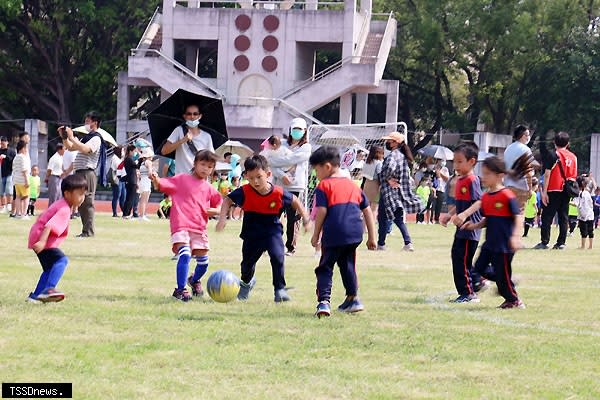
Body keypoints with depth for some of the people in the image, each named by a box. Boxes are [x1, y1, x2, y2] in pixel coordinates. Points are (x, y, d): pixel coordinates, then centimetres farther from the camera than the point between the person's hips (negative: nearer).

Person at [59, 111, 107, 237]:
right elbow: (70, 147, 27)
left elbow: (84, 149, -25)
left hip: (87, 173, -10)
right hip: (80, 173, 10)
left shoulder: (96, 139, -8)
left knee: (87, 203, -11)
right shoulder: (86, 137, 22)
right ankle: (85, 230, 15)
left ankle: (89, 231, -13)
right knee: (81, 204, 11)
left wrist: (71, 137, -21)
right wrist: (64, 137, 13)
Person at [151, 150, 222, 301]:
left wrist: (213, 211, 0)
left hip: (199, 229, 5)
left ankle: (194, 280, 39)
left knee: (203, 260, 5)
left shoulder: (209, 188, 15)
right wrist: (156, 180, -25)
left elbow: (219, 207, 24)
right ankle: (180, 289, -18)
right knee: (184, 254, -24)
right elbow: (161, 185, -2)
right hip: (181, 226, -5)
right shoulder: (181, 179, 4)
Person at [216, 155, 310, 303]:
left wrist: (305, 218, 1)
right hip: (252, 233, 2)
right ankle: (247, 282, 50)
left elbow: (294, 201, 1)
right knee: (247, 262, 16)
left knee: (277, 256, -24)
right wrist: (223, 217, -19)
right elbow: (228, 200, -5)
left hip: (273, 231, -2)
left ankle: (280, 289, -10)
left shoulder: (278, 193, -18)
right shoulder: (245, 192, -18)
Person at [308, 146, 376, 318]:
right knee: (347, 265, 22)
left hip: (333, 234, -5)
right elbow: (367, 211, 19)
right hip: (355, 233, 5)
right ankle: (353, 298, 26)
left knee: (325, 268, 3)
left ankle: (324, 300, -13)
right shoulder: (353, 186, 21)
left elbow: (321, 211, -7)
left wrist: (316, 235, 2)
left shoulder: (324, 186, 2)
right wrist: (371, 237, 22)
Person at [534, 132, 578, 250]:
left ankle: (544, 242, -8)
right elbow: (574, 176, 12)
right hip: (566, 191, 5)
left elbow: (547, 174, -11)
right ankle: (561, 243, 4)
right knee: (563, 217, 7)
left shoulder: (554, 156, -7)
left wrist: (544, 191, -10)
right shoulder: (573, 157, 9)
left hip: (554, 191, -5)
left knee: (547, 217, -3)